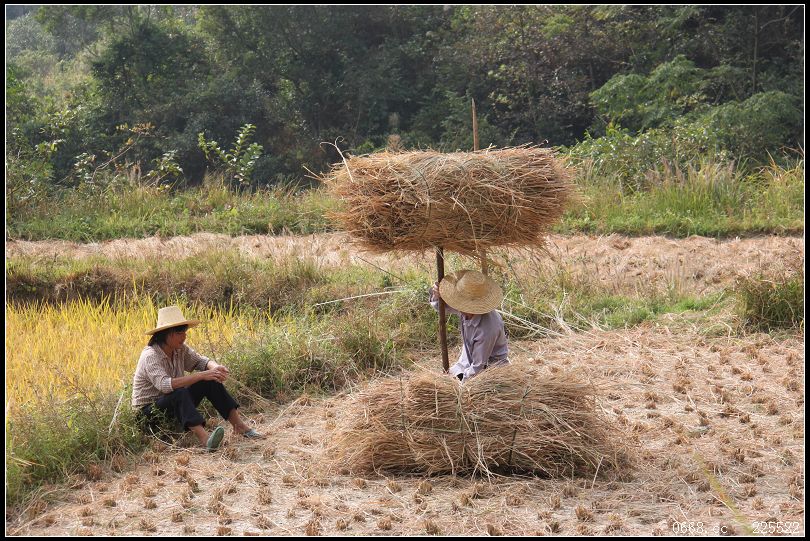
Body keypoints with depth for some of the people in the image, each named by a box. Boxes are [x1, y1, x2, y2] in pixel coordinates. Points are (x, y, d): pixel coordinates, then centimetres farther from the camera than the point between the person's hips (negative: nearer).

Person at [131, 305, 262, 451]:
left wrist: (215, 367, -20)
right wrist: (201, 375, -42)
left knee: (210, 382, -8)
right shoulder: (150, 356, -25)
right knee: (180, 394, -36)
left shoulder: (180, 349, -1)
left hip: (176, 406, 8)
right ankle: (205, 439, -56)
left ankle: (239, 425, -12)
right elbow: (164, 385, -38)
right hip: (148, 412, -8)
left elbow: (200, 361, 5)